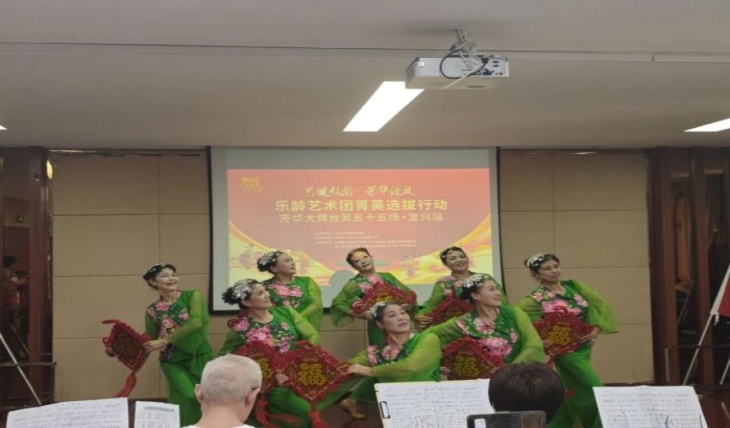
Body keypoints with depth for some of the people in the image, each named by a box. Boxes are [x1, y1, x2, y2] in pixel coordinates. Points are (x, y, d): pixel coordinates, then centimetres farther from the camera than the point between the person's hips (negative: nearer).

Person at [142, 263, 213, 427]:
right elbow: (149, 341, 9)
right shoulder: (153, 310, 2)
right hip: (172, 361, 0)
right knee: (189, 397, -16)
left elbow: (196, 323, -19)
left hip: (199, 357, 0)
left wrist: (164, 341, -21)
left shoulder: (193, 296, -4)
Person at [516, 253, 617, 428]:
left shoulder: (573, 286, 4)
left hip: (584, 347, 6)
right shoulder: (536, 299, -13)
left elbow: (600, 304, 3)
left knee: (575, 394, 15)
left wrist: (597, 328, -11)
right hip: (567, 351, -6)